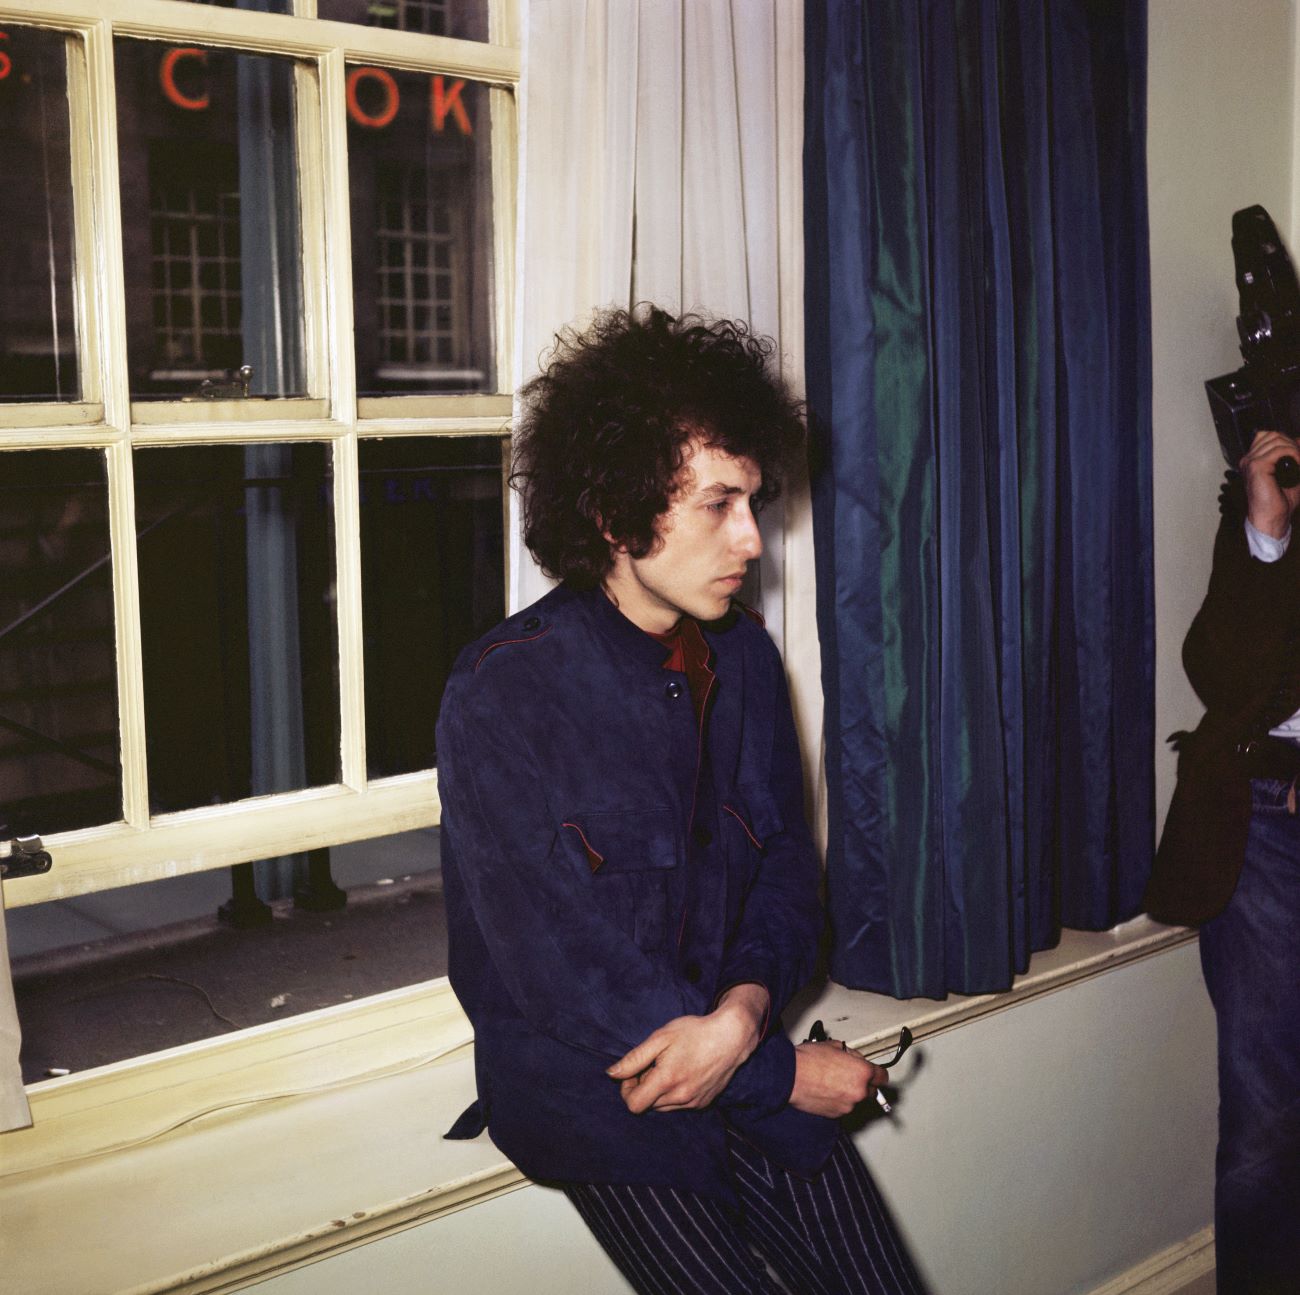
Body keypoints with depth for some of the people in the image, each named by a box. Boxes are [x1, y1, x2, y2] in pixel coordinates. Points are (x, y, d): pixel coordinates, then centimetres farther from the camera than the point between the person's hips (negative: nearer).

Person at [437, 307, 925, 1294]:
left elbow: (787, 869, 7)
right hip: (592, 1092, -5)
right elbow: (566, 971, -20)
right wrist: (786, 1073, -14)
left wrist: (743, 1011, -14)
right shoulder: (504, 696, -18)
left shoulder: (744, 657, 1)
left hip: (744, 1057, 5)